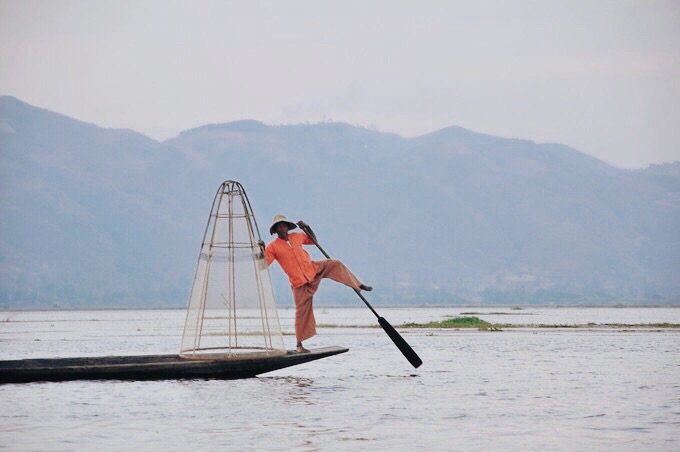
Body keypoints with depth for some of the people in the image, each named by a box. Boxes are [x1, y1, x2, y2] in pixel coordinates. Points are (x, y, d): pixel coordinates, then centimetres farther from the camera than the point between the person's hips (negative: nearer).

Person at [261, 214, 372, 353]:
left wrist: (307, 228, 6)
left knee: (335, 264, -15)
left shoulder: (296, 237, 5)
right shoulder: (273, 246, -7)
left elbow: (313, 240, 22)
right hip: (299, 282, -4)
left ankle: (358, 285, -2)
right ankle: (299, 344, 6)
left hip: (313, 269, 4)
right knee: (302, 311, -3)